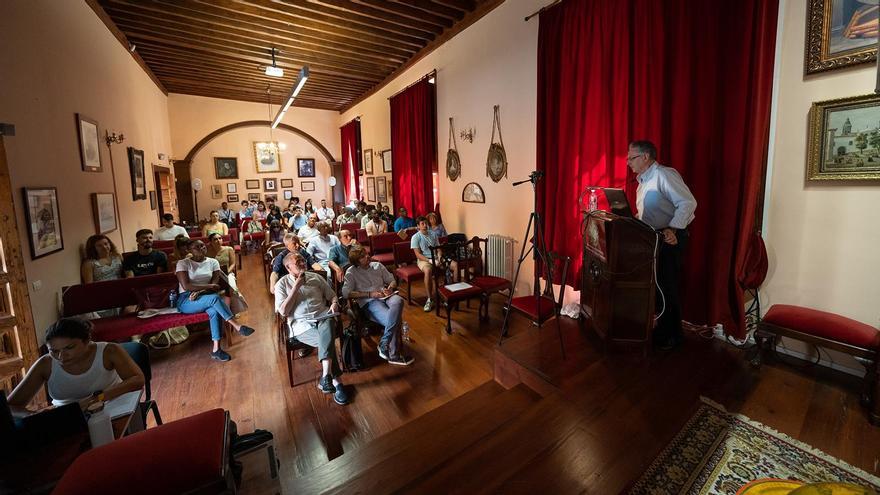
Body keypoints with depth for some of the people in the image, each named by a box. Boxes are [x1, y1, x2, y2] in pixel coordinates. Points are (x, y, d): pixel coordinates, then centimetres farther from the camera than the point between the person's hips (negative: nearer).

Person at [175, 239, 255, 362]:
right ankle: (238, 326, -32)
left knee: (215, 311, -32)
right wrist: (209, 286, -16)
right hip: (186, 300, -3)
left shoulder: (213, 262, 6)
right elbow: (186, 286, -13)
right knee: (215, 298, -34)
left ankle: (216, 349, -30)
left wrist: (200, 291, -19)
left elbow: (215, 285, -2)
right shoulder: (183, 263, -1)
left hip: (204, 297, 3)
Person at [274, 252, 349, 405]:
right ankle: (336, 381, -22)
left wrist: (334, 304, -4)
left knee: (327, 326, -36)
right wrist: (296, 287, -7)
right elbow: (283, 312, -4)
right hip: (301, 325, -2)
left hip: (323, 317, 2)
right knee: (327, 341, -31)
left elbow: (332, 295, 21)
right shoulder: (282, 284, 8)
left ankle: (326, 376, -39)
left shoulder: (316, 277, 16)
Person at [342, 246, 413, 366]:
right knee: (395, 319, -32)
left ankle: (384, 346, -26)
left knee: (398, 301, -36)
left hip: (385, 297, 4)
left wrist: (389, 288, -2)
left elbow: (392, 280, 23)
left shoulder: (377, 265, 20)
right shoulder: (351, 272, 8)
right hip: (369, 302, -4)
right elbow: (346, 293, -4)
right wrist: (370, 294, -11)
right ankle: (393, 355, -14)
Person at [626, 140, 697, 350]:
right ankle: (661, 329, 30)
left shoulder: (664, 175, -13)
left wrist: (672, 229, -30)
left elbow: (688, 203, -22)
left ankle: (672, 336, 15)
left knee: (667, 287, -1)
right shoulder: (643, 181, 16)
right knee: (655, 285, 15)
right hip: (653, 238, 9)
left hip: (670, 238, -9)